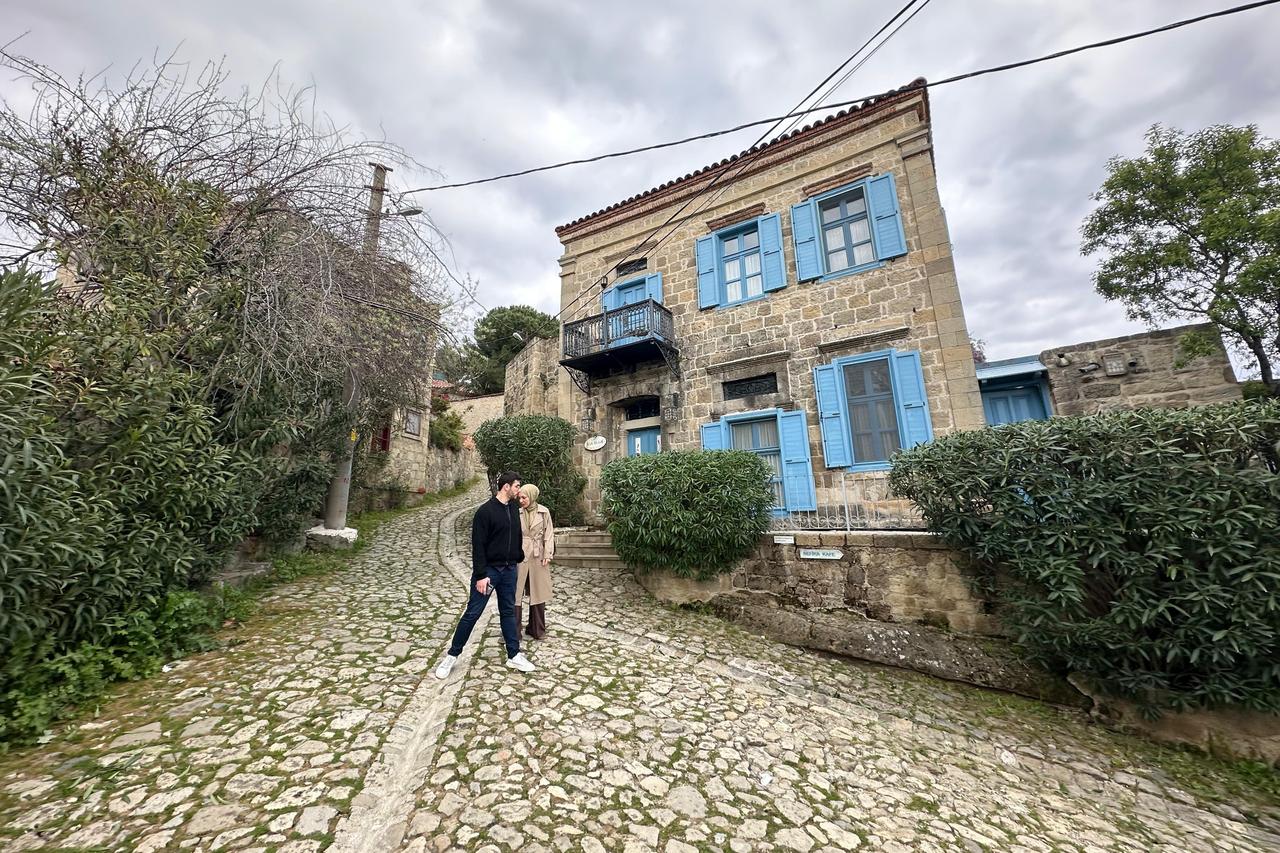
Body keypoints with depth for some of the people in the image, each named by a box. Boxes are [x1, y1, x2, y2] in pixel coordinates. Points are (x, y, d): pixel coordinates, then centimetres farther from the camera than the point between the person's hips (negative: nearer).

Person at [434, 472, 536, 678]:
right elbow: (478, 545, -17)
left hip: (509, 570, 6)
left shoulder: (514, 507, 4)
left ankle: (514, 656, 23)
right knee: (472, 613, 4)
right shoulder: (485, 511, -16)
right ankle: (452, 655, 22)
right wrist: (481, 575, -18)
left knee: (509, 612, 13)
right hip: (489, 570, -6)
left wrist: (518, 559, 12)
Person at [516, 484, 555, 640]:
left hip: (538, 556, 0)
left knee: (538, 592, 10)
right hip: (520, 555, 0)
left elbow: (549, 533, 0)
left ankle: (537, 629, 27)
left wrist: (547, 554, -5)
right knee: (515, 592, 0)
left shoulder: (544, 512, -2)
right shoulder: (517, 512, 0)